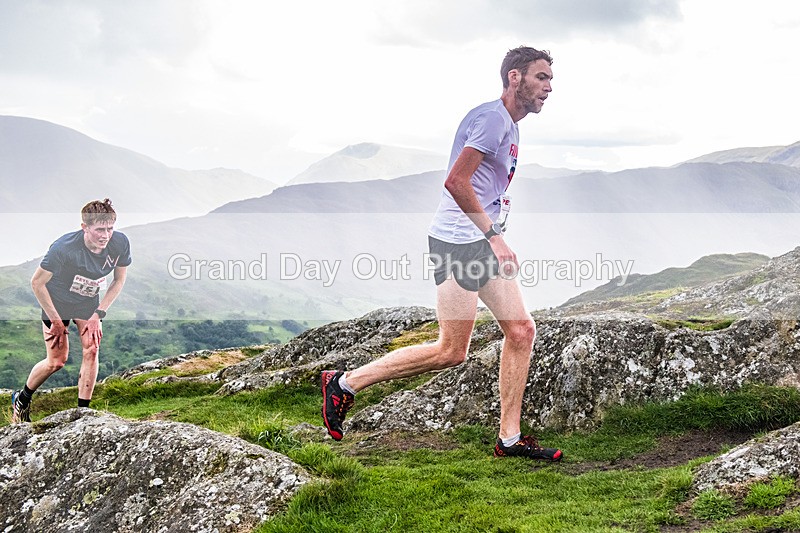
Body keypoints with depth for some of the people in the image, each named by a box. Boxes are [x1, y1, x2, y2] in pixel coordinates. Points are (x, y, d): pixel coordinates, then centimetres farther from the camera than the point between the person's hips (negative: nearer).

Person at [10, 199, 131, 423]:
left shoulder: (120, 244, -24)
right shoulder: (64, 248, -35)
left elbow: (118, 281, -6)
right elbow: (37, 283, -23)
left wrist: (98, 314, -11)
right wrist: (56, 321, -17)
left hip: (88, 302, 4)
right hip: (57, 301, -3)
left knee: (91, 350, -13)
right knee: (57, 361, -2)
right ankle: (22, 399, 25)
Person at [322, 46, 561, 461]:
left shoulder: (508, 126, 19)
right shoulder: (492, 118, -13)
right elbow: (455, 181, -22)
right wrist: (494, 235, -21)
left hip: (482, 243, 10)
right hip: (458, 242, -10)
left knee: (521, 331, 4)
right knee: (452, 351, -7)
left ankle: (509, 439, 12)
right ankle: (346, 383, 3)